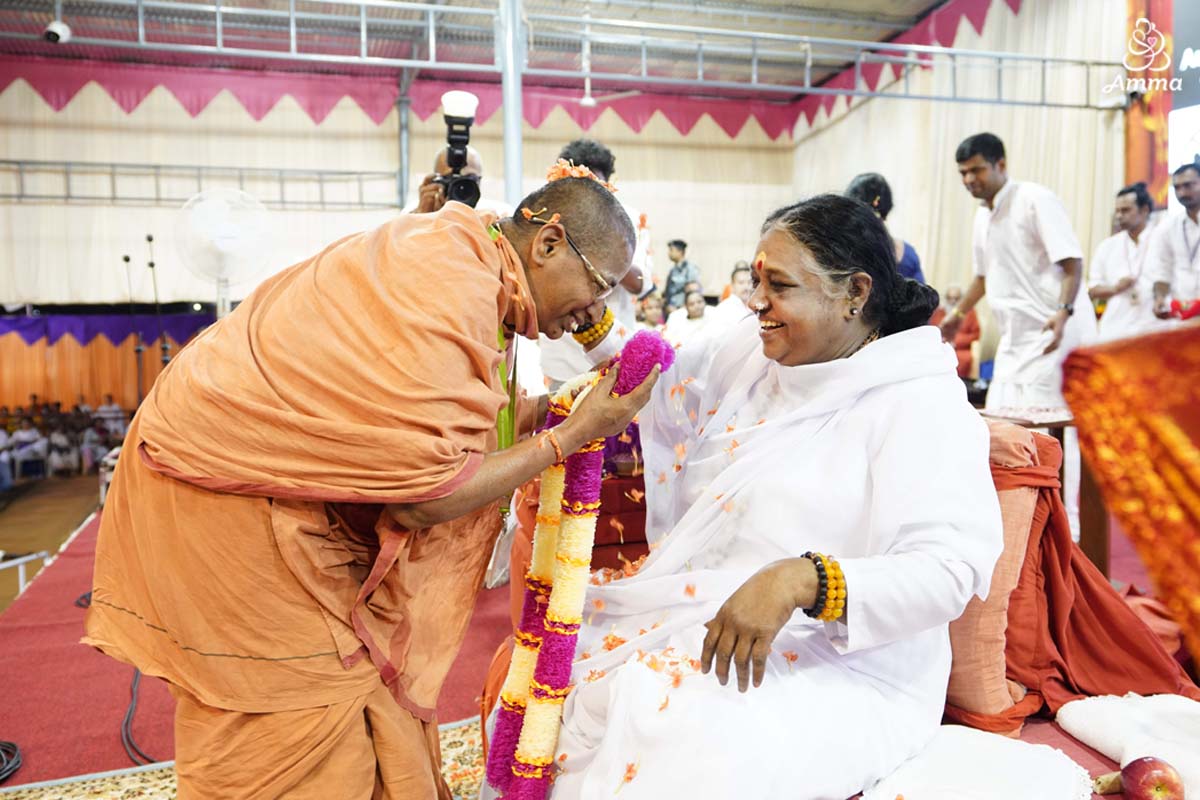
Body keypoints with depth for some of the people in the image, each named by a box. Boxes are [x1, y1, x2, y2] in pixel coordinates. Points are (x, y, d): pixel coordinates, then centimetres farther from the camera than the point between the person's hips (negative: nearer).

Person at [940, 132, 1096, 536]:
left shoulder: (1036, 200, -10)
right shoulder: (983, 216, 14)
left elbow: (1072, 261, -16)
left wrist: (1063, 312, -28)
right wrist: (959, 314, 23)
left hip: (1055, 331, -9)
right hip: (1015, 336, 9)